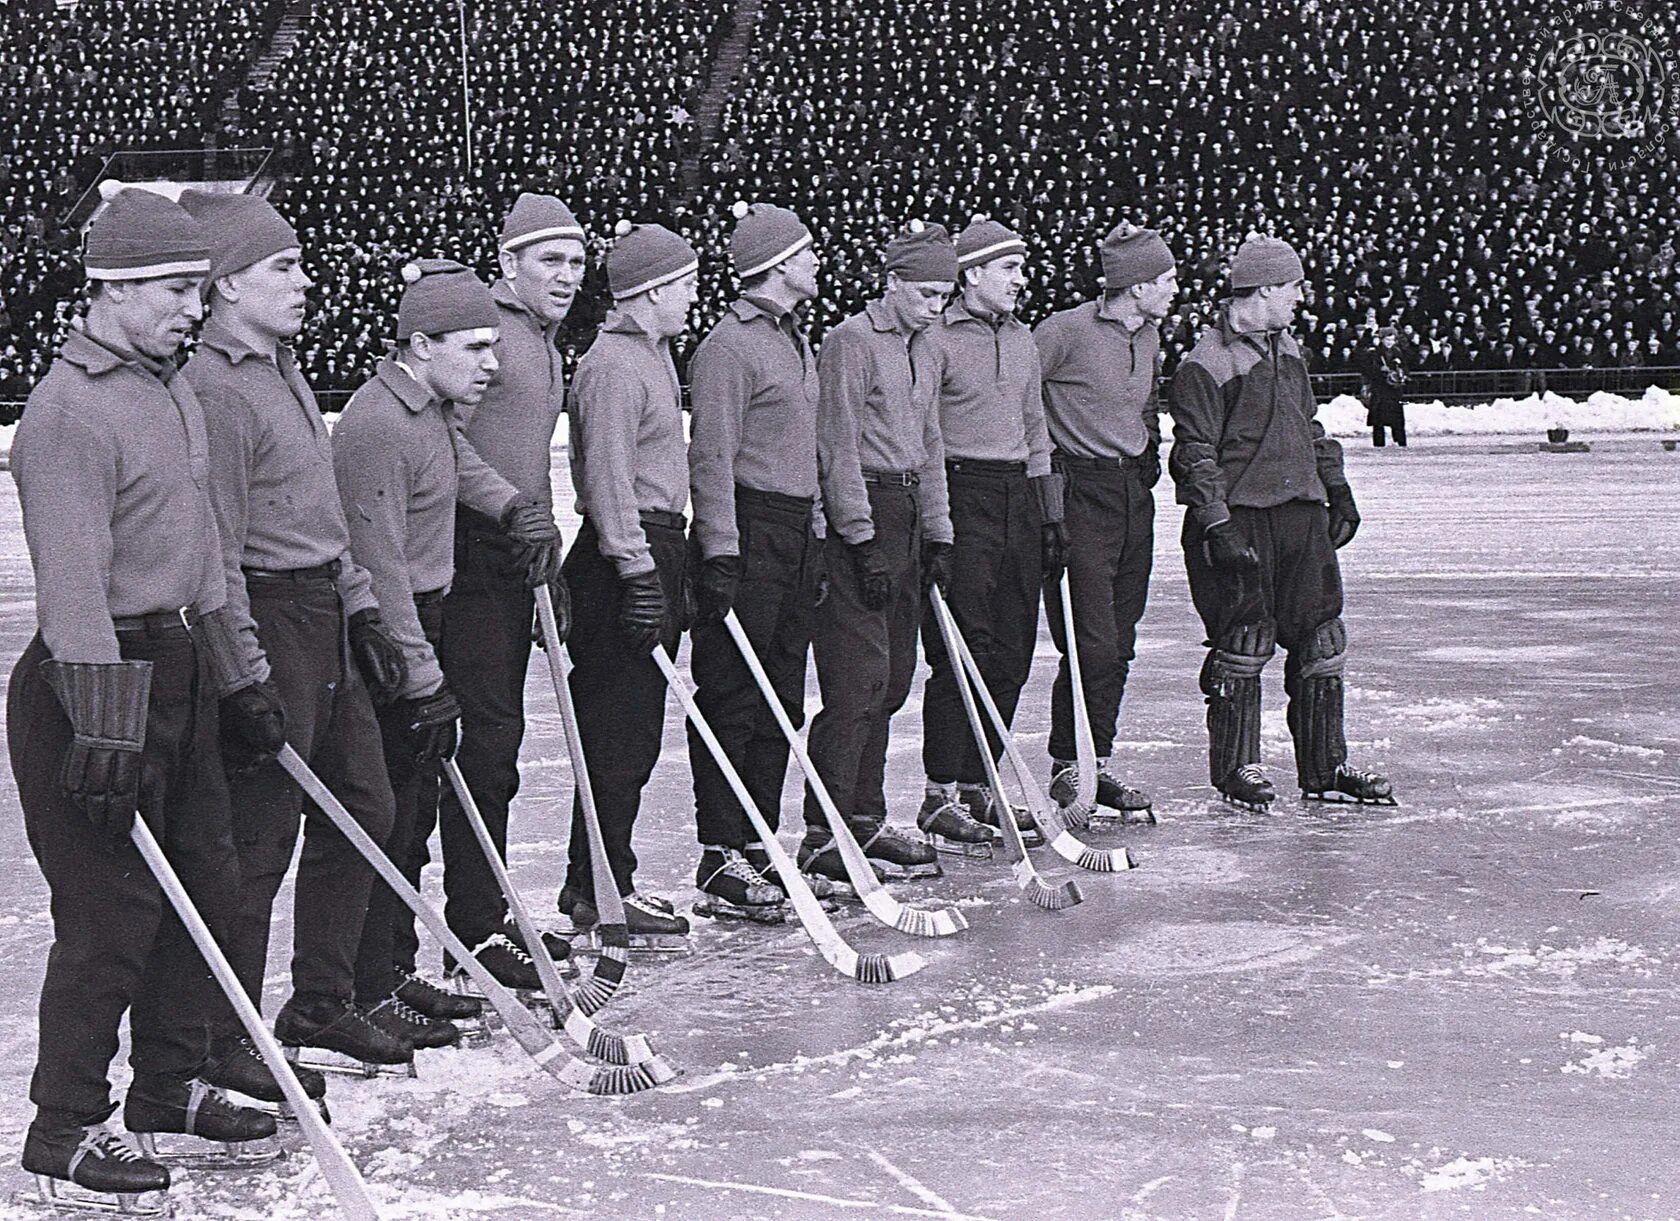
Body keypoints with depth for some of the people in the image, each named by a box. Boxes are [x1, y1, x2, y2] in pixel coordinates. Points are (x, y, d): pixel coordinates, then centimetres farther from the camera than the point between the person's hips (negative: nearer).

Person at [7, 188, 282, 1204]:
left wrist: (236, 685, 23)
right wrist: (104, 734, -26)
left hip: (180, 670, 9)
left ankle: (171, 1083, 28)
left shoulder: (177, 393, 13)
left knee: (207, 881, 14)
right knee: (113, 907, -6)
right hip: (96, 680, -9)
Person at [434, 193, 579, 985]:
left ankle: (487, 912, 20)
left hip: (516, 559, 10)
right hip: (471, 555, -10)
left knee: (499, 735, 12)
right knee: (485, 734, -10)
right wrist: (508, 507, -23)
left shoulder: (545, 343, 22)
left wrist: (549, 564, 28)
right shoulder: (485, 326, -9)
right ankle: (478, 925, -7)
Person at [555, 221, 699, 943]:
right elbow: (608, 479, -20)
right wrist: (638, 572, -22)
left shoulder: (654, 353, 18)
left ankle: (599, 881, 20)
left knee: (635, 729, 13)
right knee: (618, 729, -6)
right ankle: (601, 892, 0)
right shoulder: (613, 365, -14)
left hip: (653, 554, 10)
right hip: (623, 559, -10)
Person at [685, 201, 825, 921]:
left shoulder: (796, 341, 19)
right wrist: (720, 556, -21)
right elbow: (712, 460, -16)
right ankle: (720, 865, -4)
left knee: (781, 704, 11)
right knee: (732, 701, -6)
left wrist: (816, 536, 21)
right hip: (749, 536, -9)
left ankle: (757, 846, 18)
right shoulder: (729, 345, -11)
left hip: (797, 538, 9)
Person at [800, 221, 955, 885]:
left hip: (904, 519, 9)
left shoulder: (919, 354, 18)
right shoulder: (851, 342, -9)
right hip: (857, 516, -9)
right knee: (859, 678, -11)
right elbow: (839, 450, -14)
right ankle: (824, 835, -8)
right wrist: (863, 543, -17)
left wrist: (936, 536, 15)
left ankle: (865, 821, 18)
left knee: (893, 679, 10)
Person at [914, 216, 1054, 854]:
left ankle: (977, 785, 15)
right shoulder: (936, 341, -7)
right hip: (960, 495, -7)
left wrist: (1050, 515, 19)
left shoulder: (1022, 340, 17)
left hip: (1017, 497, 7)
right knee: (961, 651, -9)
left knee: (1012, 650, 6)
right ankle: (940, 797, -3)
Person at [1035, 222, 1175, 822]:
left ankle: (1097, 763, 17)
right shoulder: (1066, 331, -13)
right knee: (1091, 642, -9)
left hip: (1135, 492, 8)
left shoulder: (1149, 336, 12)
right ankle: (1067, 766, 3)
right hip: (1080, 491, -8)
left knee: (1119, 642, 9)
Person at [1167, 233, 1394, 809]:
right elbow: (1196, 454, -13)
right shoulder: (1206, 364, -11)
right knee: (1244, 642, -4)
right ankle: (1235, 766, 10)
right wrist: (1218, 526, -19)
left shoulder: (1287, 348, 16)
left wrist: (1338, 490, 24)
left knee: (1321, 641, 7)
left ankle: (1324, 767, 16)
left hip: (1301, 513, 8)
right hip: (1239, 517, -8)